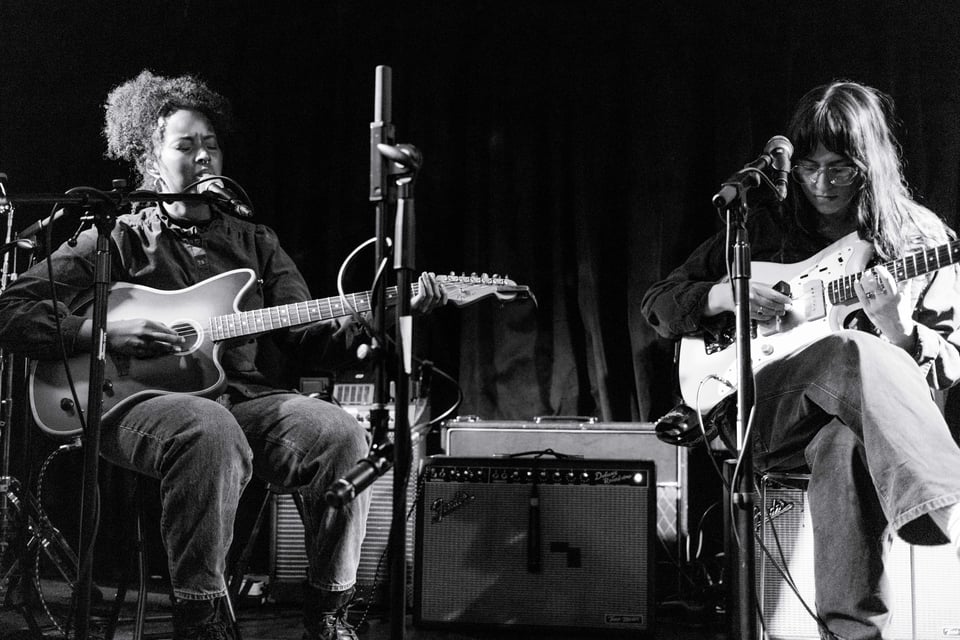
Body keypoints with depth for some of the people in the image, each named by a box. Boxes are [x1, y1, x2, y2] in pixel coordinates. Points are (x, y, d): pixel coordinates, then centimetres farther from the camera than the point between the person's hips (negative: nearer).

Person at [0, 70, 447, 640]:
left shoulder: (255, 241, 22)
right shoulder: (116, 240, 9)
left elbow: (306, 332, 12)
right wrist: (106, 331, -13)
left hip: (243, 395, 4)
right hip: (140, 401, -4)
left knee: (342, 434, -23)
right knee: (212, 431, -39)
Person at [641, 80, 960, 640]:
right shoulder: (764, 226, 12)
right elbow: (659, 303, 15)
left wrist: (896, 328, -15)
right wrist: (725, 296, -6)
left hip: (884, 416, 1)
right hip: (770, 411, 0)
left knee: (847, 449, -39)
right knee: (852, 351, -34)